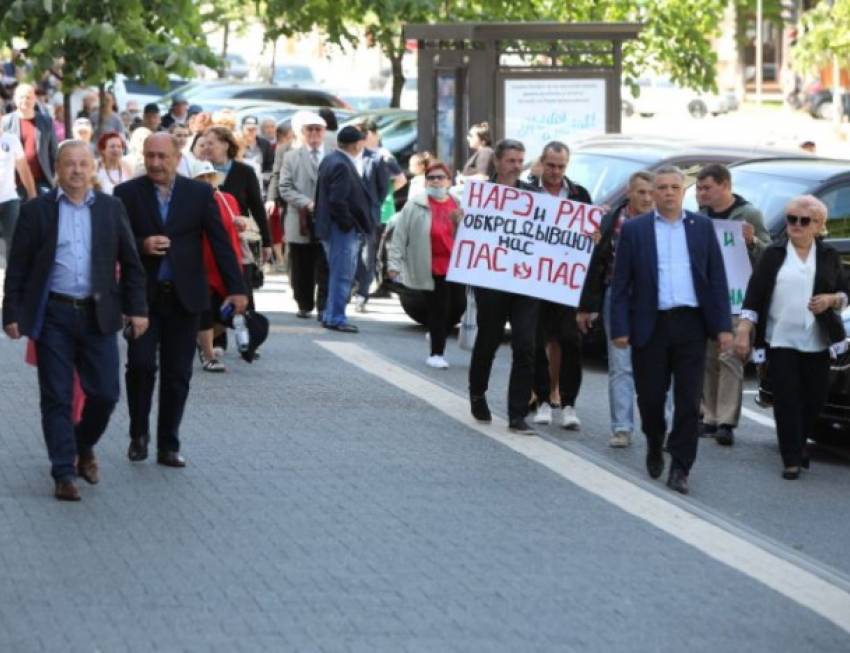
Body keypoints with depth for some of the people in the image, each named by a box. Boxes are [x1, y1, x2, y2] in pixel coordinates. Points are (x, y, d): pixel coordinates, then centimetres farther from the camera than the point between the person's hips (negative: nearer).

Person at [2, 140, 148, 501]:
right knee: (57, 398, -2)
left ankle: (83, 447, 30)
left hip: (98, 315, 2)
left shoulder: (111, 209, 7)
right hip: (52, 315, -2)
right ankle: (64, 473, 3)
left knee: (104, 393, 3)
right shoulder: (36, 211, 1)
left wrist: (137, 308, 4)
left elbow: (130, 264, 10)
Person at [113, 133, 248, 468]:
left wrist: (235, 287, -4)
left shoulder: (200, 193, 3)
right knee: (141, 365, -11)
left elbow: (220, 241, 1)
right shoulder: (127, 194, 0)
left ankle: (168, 446, 13)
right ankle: (139, 434, 10)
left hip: (184, 296, 1)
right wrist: (142, 246, -19)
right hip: (143, 295, -1)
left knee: (177, 375, 4)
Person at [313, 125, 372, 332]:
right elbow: (337, 201, -26)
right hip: (343, 229, -10)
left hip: (332, 226, 10)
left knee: (338, 274, 17)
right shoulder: (342, 166, -21)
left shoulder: (330, 160, 11)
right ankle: (336, 318, 2)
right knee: (342, 275, -3)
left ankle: (330, 315, 24)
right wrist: (348, 223, -16)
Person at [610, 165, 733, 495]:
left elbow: (717, 279, 6)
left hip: (691, 323, 1)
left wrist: (723, 326, -1)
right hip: (650, 325, -1)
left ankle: (680, 468, 3)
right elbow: (621, 283, 1)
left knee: (689, 401, -2)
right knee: (650, 397, 6)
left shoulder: (702, 227, 7)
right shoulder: (634, 229, 3)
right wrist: (620, 328, -6)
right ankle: (655, 447, 32)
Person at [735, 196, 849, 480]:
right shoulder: (774, 254, 4)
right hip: (780, 339, -2)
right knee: (786, 400, -5)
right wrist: (744, 331, -6)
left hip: (816, 341, 2)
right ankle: (792, 459, -2)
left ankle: (798, 443, 30)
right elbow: (754, 295, 1)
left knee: (816, 398, 5)